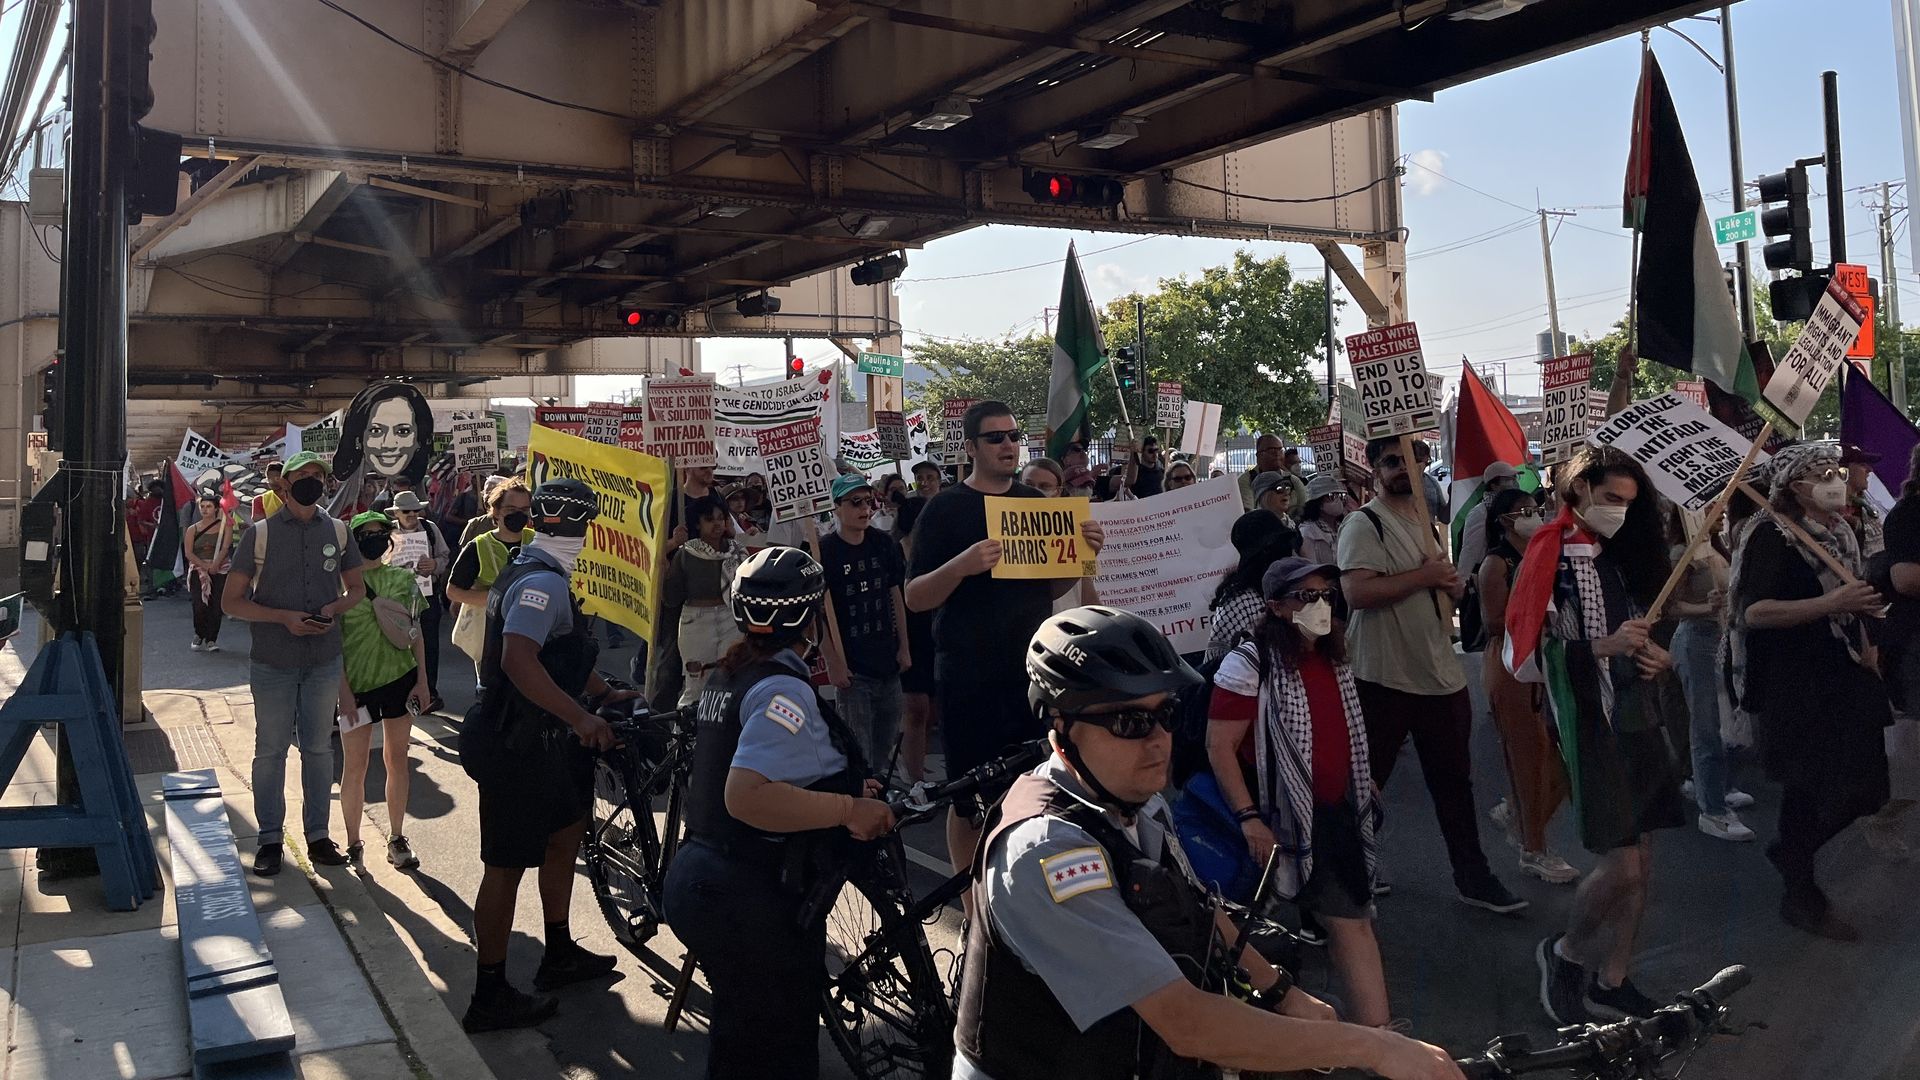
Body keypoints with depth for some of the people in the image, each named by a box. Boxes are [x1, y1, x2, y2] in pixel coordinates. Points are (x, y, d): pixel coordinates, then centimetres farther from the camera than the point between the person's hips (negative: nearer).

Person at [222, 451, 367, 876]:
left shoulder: (337, 531, 3)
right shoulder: (260, 533, -5)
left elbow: (356, 588, 13)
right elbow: (231, 601, -5)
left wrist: (334, 609, -8)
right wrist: (284, 618, -18)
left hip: (324, 661, 2)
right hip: (272, 661, -2)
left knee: (319, 748, 11)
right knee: (271, 750, 6)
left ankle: (317, 835, 21)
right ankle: (270, 838, 17)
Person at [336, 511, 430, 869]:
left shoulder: (403, 579, 5)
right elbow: (334, 642, -3)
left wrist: (422, 680, 4)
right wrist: (343, 689, -10)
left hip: (400, 677, 3)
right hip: (357, 682, -3)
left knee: (397, 760, 9)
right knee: (355, 765, 2)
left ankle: (397, 839, 20)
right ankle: (353, 844, 15)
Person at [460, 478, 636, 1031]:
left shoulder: (530, 572, 13)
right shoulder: (544, 582, -22)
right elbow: (519, 660, -36)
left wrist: (606, 694, 23)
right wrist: (581, 717, -36)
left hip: (534, 740, 11)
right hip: (516, 747, -11)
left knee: (566, 832, 22)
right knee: (507, 864, 0)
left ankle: (560, 954, 37)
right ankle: (490, 997, 12)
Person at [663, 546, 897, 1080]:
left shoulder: (729, 676, 9)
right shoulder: (783, 689, -21)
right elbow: (747, 797, -34)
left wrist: (845, 789, 14)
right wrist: (847, 808, -27)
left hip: (699, 874, 9)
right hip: (754, 901, -9)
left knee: (739, 1029, 25)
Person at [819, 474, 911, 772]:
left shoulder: (884, 544, 5)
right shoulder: (823, 551, -9)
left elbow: (896, 596, 11)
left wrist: (904, 647, 9)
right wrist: (834, 661, -13)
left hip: (887, 662, 5)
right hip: (852, 667, -5)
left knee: (886, 745, 12)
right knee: (858, 751, -4)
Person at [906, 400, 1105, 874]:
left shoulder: (1036, 502, 12)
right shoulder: (945, 508, -3)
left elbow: (1051, 587, 16)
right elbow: (915, 598, -7)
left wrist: (1083, 553, -4)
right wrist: (961, 566, -25)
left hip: (1033, 670, 4)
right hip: (970, 677, -4)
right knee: (971, 798, 2)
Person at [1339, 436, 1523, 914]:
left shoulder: (1425, 521, 14)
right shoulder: (1364, 524, -12)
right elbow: (1357, 591, -25)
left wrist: (1450, 583, 3)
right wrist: (1425, 575, -18)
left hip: (1442, 674, 8)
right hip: (1384, 677, -7)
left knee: (1454, 779, 15)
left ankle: (1472, 876, 26)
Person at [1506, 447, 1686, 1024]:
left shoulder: (1624, 556, 14)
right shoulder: (1551, 557, -8)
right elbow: (1524, 652, -14)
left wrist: (1659, 656, 3)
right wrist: (1603, 648, -23)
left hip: (1642, 720, 8)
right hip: (1591, 724, -8)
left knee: (1642, 862, 10)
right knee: (1622, 865, -9)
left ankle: (1611, 981, 23)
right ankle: (1564, 953, 16)